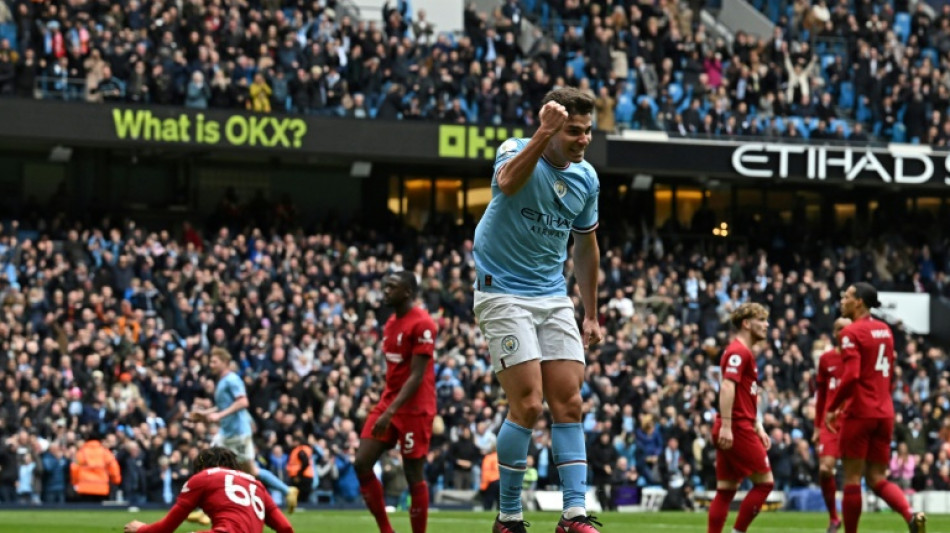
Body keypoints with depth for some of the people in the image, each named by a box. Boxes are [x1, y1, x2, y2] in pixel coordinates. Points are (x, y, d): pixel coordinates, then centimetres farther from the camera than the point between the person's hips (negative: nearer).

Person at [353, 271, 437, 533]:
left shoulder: (422, 324, -14)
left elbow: (417, 376, -19)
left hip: (414, 409, -8)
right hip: (388, 402, 8)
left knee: (414, 476, -2)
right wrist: (384, 409, 19)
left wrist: (390, 412, -24)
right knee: (362, 463, -1)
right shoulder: (390, 324, 13)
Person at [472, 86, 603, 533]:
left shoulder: (586, 178, 5)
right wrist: (543, 135, -49)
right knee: (528, 404, -13)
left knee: (569, 403, -3)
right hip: (503, 292, -6)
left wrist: (591, 315, 18)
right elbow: (508, 182, -39)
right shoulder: (517, 151, -13)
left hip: (554, 297, 6)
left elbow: (585, 247, 18)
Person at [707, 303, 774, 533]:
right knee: (765, 481, -4)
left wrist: (758, 428, 23)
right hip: (737, 428, -10)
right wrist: (726, 426, -29)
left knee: (726, 489, 6)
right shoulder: (739, 352, -11)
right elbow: (727, 387, -22)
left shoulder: (743, 352, 21)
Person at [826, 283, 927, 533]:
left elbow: (851, 375, -22)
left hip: (859, 413, -7)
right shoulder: (885, 330, 13)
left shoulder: (851, 332, -10)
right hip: (884, 413, 7)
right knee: (877, 479, 10)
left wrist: (832, 408, -12)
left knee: (852, 479, 2)